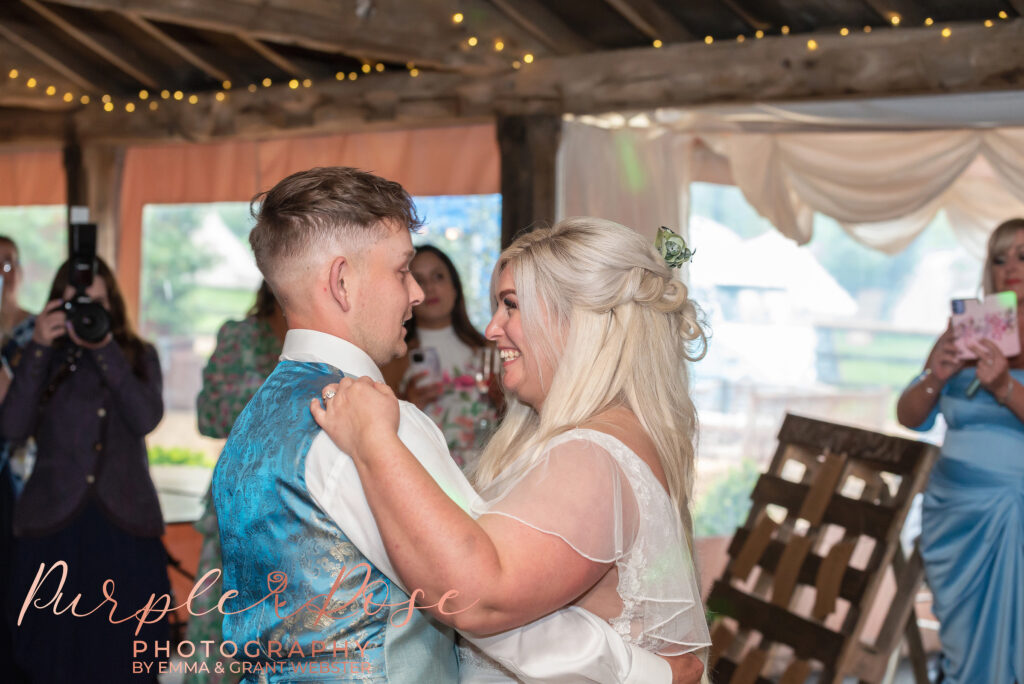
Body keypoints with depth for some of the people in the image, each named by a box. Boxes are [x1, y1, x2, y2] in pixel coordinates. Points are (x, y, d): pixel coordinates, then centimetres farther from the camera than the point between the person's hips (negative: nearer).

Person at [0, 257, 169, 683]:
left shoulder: (140, 357, 11)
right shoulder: (43, 360, 10)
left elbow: (146, 418, -9)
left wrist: (105, 349, -13)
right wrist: (39, 348, -9)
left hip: (126, 528, 0)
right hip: (54, 528, 0)